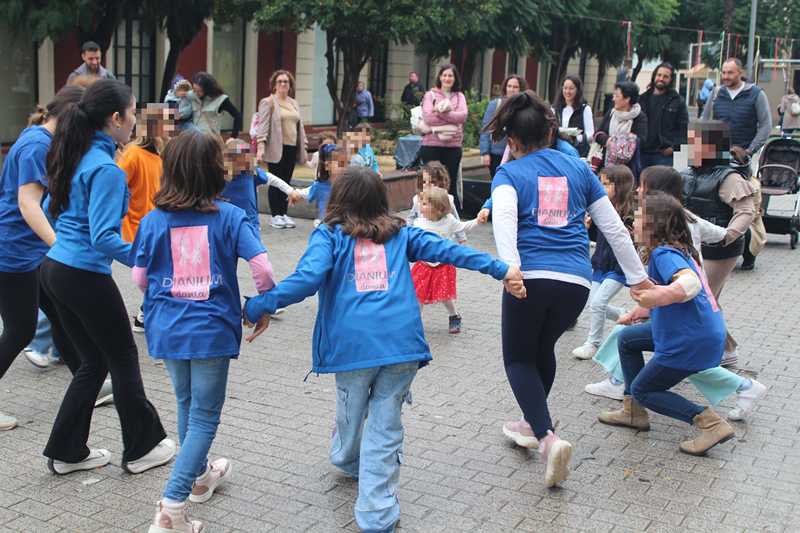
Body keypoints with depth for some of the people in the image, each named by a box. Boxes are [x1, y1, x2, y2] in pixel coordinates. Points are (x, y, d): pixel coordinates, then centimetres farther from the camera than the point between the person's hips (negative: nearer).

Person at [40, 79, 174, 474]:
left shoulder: (76, 156, 7)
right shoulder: (105, 169, -20)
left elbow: (53, 208, 19)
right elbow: (104, 239, -25)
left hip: (55, 268, 9)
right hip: (86, 277, -9)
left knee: (94, 361, 18)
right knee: (124, 359, 9)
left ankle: (66, 451, 24)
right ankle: (141, 449, 23)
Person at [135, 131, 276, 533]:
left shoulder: (153, 220, -2)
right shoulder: (229, 217, -9)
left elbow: (140, 278, 4)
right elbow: (262, 267, -16)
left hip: (167, 329, 4)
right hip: (211, 330, -4)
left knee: (187, 404, 24)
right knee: (204, 416, 5)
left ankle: (199, 475, 44)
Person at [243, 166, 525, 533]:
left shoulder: (329, 235, 7)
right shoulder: (399, 234, 17)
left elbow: (307, 278, -8)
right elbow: (447, 250, 10)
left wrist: (256, 307, -6)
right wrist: (501, 269, 8)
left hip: (354, 343, -1)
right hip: (401, 342, 1)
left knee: (351, 413, 24)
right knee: (385, 428, 6)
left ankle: (349, 461, 52)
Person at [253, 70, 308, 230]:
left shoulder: (294, 103, 18)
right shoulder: (268, 102, -1)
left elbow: (300, 126, 21)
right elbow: (263, 126, -8)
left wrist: (304, 148, 17)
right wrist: (261, 147, -18)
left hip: (292, 148, 6)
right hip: (276, 149, -6)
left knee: (286, 182, 8)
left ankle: (283, 213, 16)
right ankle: (275, 215, 5)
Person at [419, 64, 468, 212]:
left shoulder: (459, 96, 11)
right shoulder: (430, 95, 3)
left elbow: (463, 115, -6)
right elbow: (428, 117, -11)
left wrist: (440, 112, -12)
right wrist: (452, 118, -9)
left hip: (453, 146, 2)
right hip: (432, 145, -2)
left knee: (451, 184, 8)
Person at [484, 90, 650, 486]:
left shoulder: (509, 173, 8)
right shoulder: (578, 169, 18)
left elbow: (504, 218, -15)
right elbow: (614, 227, 19)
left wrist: (509, 269, -27)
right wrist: (637, 277, 26)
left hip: (531, 276, -4)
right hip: (577, 281, 4)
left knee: (518, 358, 12)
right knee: (543, 347, 28)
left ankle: (547, 437, -9)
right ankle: (532, 423, 40)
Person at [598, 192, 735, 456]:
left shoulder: (664, 253, -17)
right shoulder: (678, 249, 14)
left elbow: (691, 282, -37)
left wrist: (666, 294, -55)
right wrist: (643, 309, 34)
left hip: (693, 342, -10)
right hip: (707, 332, 10)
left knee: (642, 389, 4)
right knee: (627, 339, 21)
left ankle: (710, 424, -6)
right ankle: (633, 412, 25)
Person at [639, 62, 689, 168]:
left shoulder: (677, 101, 4)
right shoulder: (643, 99, 13)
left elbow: (683, 128, 0)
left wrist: (675, 147, -11)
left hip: (665, 153, -3)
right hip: (642, 152, 4)